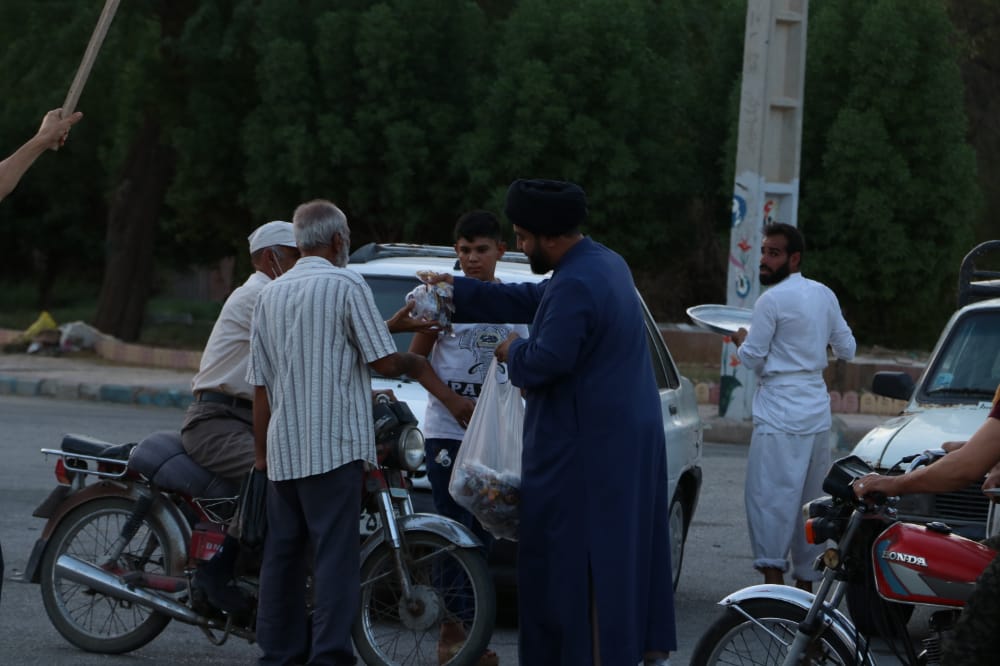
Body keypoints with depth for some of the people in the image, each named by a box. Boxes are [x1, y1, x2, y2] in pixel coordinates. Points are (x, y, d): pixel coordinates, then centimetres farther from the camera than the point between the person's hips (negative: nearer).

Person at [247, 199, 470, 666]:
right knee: (335, 556, -7)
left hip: (283, 450, 6)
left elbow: (260, 384, 13)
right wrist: (416, 364, 13)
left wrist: (261, 450, 18)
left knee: (282, 555, 10)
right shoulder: (346, 286, -6)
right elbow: (382, 361, -7)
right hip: (334, 447, -6)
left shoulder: (270, 294, 12)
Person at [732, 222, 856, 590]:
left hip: (780, 414, -8)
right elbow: (848, 349, 17)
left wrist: (741, 340, 11)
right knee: (810, 500, 12)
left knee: (769, 494, -10)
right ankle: (805, 579, 16)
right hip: (817, 411, 8)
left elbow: (753, 359, -9)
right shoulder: (824, 295, 10)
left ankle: (773, 573, -21)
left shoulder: (772, 300, -11)